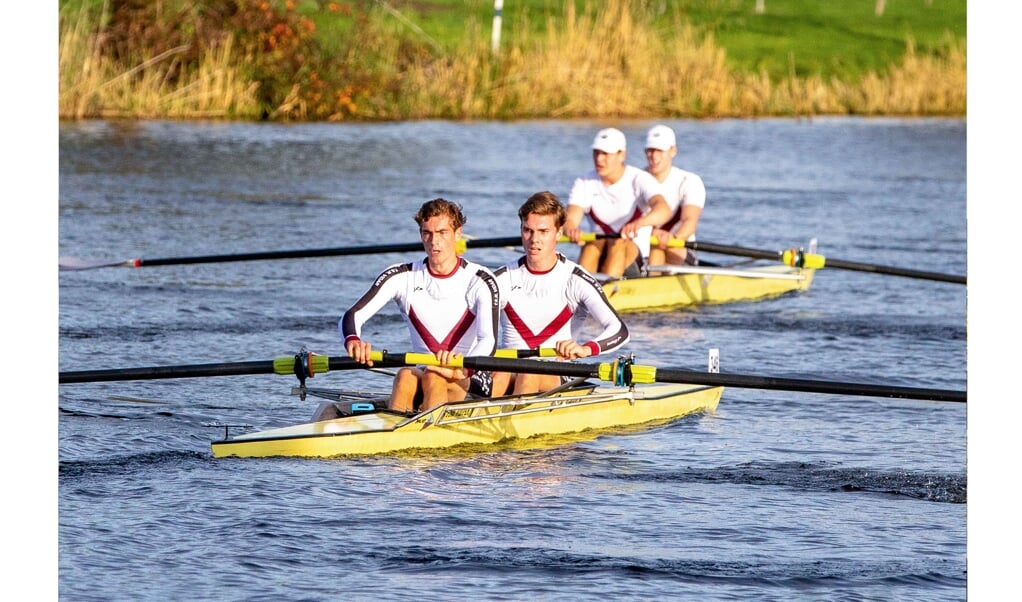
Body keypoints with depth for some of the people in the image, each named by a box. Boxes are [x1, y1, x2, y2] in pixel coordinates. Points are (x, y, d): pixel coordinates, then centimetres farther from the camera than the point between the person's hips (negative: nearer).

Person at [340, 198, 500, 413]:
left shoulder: (479, 281, -6)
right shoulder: (402, 278, 3)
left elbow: (489, 340, -20)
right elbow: (351, 317, -7)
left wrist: (463, 370, -43)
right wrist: (353, 340, -33)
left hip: (470, 380, -2)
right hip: (421, 375, 2)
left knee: (434, 378, -33)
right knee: (404, 376, -30)